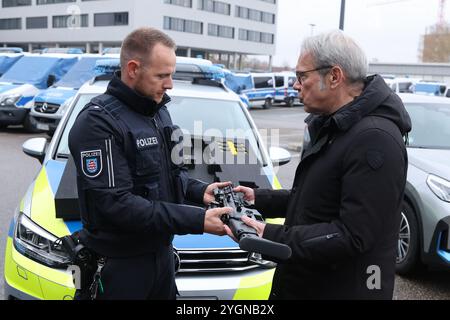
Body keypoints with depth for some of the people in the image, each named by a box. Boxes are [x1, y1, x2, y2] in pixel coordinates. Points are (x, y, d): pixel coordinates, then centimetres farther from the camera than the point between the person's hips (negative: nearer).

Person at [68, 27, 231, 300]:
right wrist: (197, 221, -29)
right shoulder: (98, 123, -21)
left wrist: (199, 191, -4)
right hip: (119, 264, -7)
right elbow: (115, 204, -27)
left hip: (162, 250, 8)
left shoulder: (159, 111, 6)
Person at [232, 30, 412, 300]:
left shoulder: (375, 139, -23)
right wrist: (260, 200, 10)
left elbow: (353, 236, -27)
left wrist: (272, 237, -27)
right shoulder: (331, 126, 10)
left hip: (344, 290, -9)